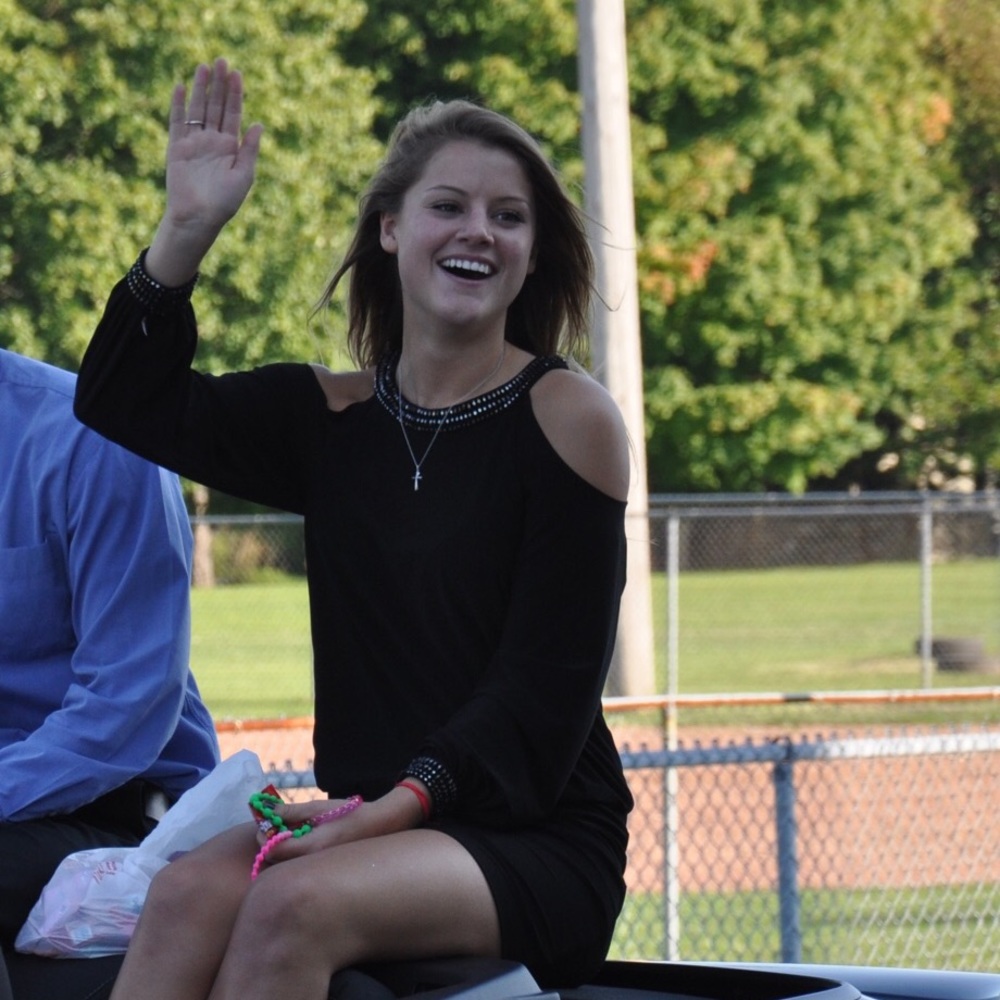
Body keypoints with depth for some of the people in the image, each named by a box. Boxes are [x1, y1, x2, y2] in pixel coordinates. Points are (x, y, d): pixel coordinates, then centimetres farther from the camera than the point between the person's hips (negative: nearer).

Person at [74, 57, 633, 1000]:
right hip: (373, 826, 4)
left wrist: (407, 802, -21)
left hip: (539, 843, -4)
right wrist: (185, 230, -1)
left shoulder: (567, 416, -4)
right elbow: (126, 402, 10)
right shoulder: (333, 418, 11)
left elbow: (547, 685, -9)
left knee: (296, 905, -32)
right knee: (190, 893, -26)